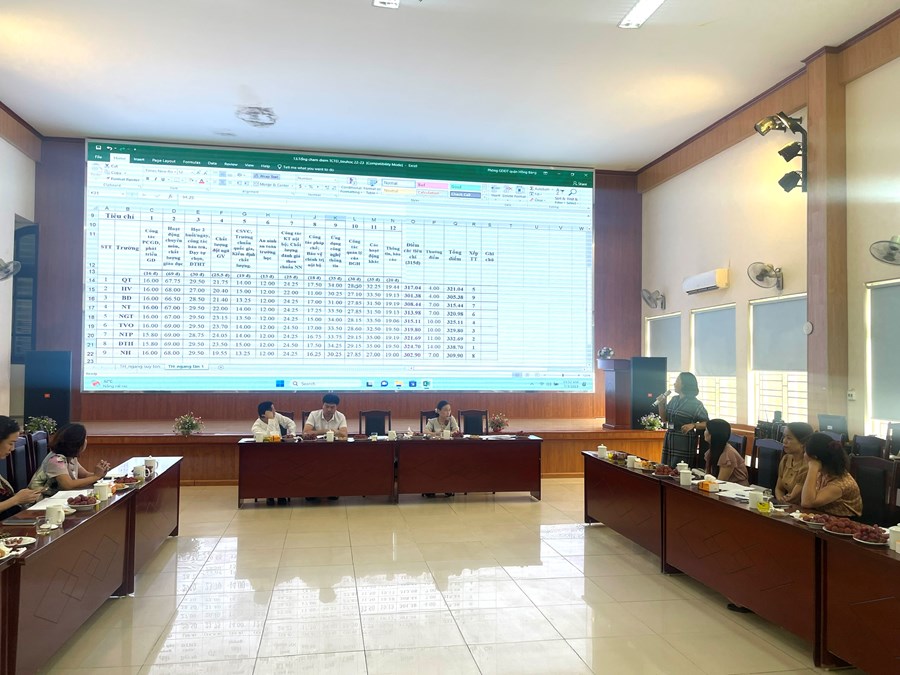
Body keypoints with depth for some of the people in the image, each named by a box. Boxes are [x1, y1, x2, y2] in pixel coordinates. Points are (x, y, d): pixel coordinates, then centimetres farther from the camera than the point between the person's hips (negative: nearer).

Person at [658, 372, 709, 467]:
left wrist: (693, 425, -27)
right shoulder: (674, 399, 10)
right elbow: (664, 419, 16)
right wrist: (661, 404, 2)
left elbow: (706, 423, -10)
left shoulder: (695, 404, -10)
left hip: (684, 444, -7)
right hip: (670, 442, 7)